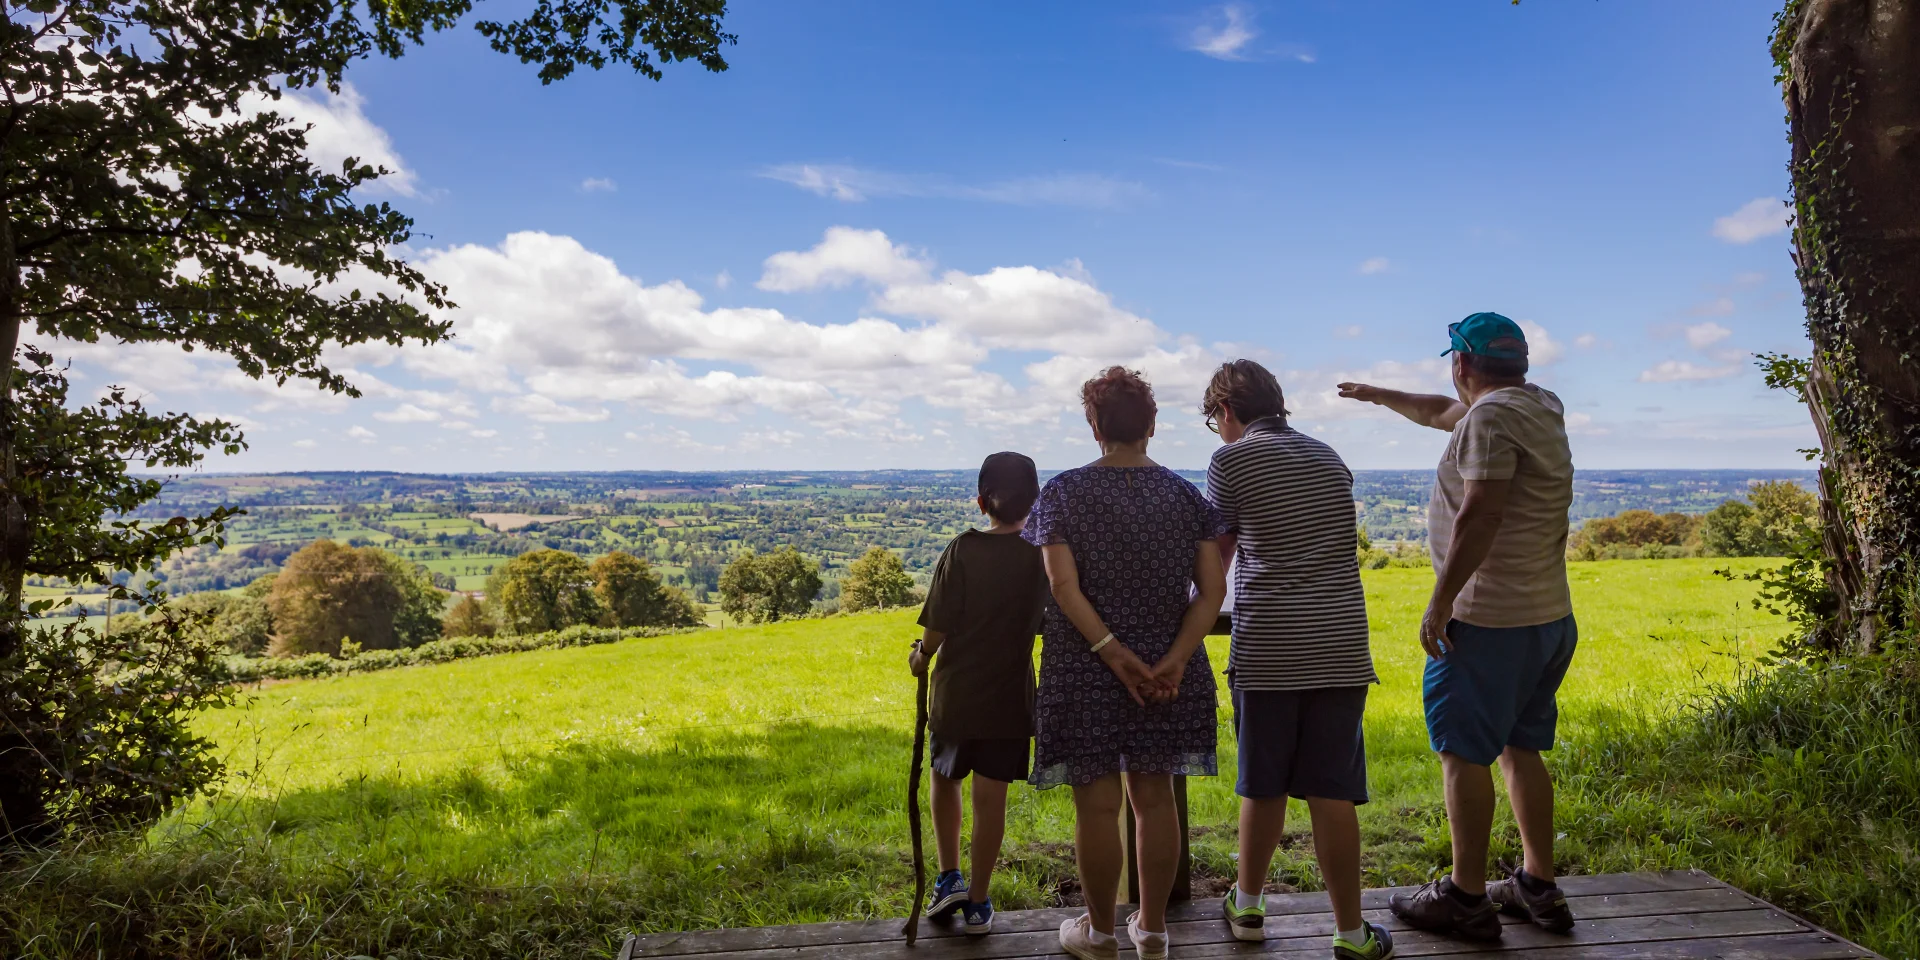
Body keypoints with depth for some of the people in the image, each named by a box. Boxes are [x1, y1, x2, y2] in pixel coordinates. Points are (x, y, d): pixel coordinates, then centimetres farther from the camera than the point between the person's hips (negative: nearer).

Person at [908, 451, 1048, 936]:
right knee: (991, 796, 7)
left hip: (956, 692, -1)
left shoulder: (962, 551, -11)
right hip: (1011, 696, 1)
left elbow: (938, 626, -9)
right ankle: (978, 902, 16)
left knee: (945, 778, 22)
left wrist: (921, 656, 9)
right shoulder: (1043, 554, -6)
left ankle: (950, 876, 20)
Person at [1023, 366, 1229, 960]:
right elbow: (1212, 590, -7)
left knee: (1097, 803, 7)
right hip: (1169, 670, 3)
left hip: (1084, 671, -3)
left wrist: (1112, 651, -17)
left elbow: (1063, 586, -17)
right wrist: (1173, 661, -12)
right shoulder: (1186, 495, 2)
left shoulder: (1064, 493, -6)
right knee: (1154, 797, 14)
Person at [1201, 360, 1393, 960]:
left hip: (1267, 650, -3)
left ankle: (1247, 905, 28)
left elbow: (1214, 561, 7)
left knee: (1262, 787, 11)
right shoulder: (1329, 459, 14)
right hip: (1340, 648, 4)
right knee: (1332, 794, 6)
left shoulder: (1232, 460, -3)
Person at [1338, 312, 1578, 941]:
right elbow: (1443, 413, 31)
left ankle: (1466, 899, 6)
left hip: (1489, 622, -9)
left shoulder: (1491, 416, -15)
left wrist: (1440, 601, -19)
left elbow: (1479, 516, -24)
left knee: (1464, 752, -1)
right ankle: (1539, 890, 24)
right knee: (1521, 750, 17)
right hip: (1548, 617, 10)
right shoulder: (1542, 406, 14)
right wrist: (1378, 396, 43)